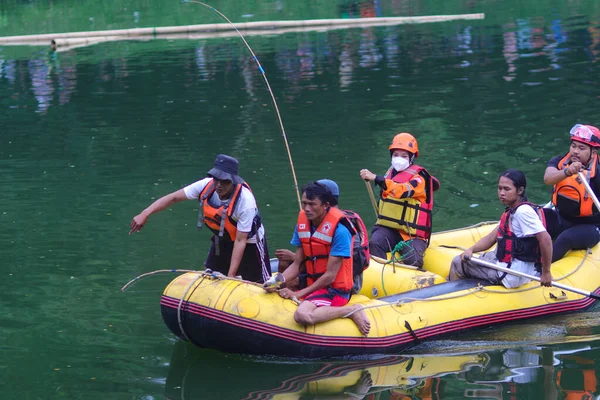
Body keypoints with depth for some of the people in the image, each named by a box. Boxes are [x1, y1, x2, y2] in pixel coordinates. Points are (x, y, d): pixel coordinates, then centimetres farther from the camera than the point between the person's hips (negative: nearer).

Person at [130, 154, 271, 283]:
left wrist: (231, 276, -31)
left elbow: (240, 241, -30)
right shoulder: (207, 185, -23)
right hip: (221, 240, 5)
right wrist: (144, 215, -29)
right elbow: (173, 198, -18)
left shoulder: (246, 201, -34)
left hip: (249, 242, -5)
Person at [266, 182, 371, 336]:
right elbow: (296, 265, 8)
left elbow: (330, 276, -17)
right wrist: (278, 281, -12)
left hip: (334, 290, -8)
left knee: (302, 315, -35)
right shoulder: (302, 222, 4)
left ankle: (352, 310, -14)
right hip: (311, 285, 8)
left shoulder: (339, 230, -17)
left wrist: (298, 294, -17)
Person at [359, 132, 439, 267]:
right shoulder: (391, 172, 11)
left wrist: (375, 178, -40)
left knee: (412, 261, -26)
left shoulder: (418, 178, -10)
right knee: (375, 244, -28)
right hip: (388, 228, 4)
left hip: (412, 234, -4)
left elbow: (402, 191, -33)